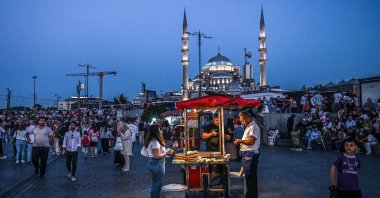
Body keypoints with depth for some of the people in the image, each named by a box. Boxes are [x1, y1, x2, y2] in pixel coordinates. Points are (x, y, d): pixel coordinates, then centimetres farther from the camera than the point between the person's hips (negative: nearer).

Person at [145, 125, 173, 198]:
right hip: (157, 164, -10)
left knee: (155, 182, 20)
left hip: (152, 163, 10)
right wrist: (166, 153, -14)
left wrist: (165, 151, 10)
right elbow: (157, 156, -25)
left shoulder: (151, 141, 9)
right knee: (158, 183, 2)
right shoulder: (155, 142, -22)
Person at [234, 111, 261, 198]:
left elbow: (251, 141, -23)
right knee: (249, 175, 16)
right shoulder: (249, 126, 17)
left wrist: (240, 141, -11)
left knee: (250, 176, -3)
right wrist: (241, 141, 9)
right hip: (247, 154, 10)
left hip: (250, 154, -10)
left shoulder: (253, 127, -16)